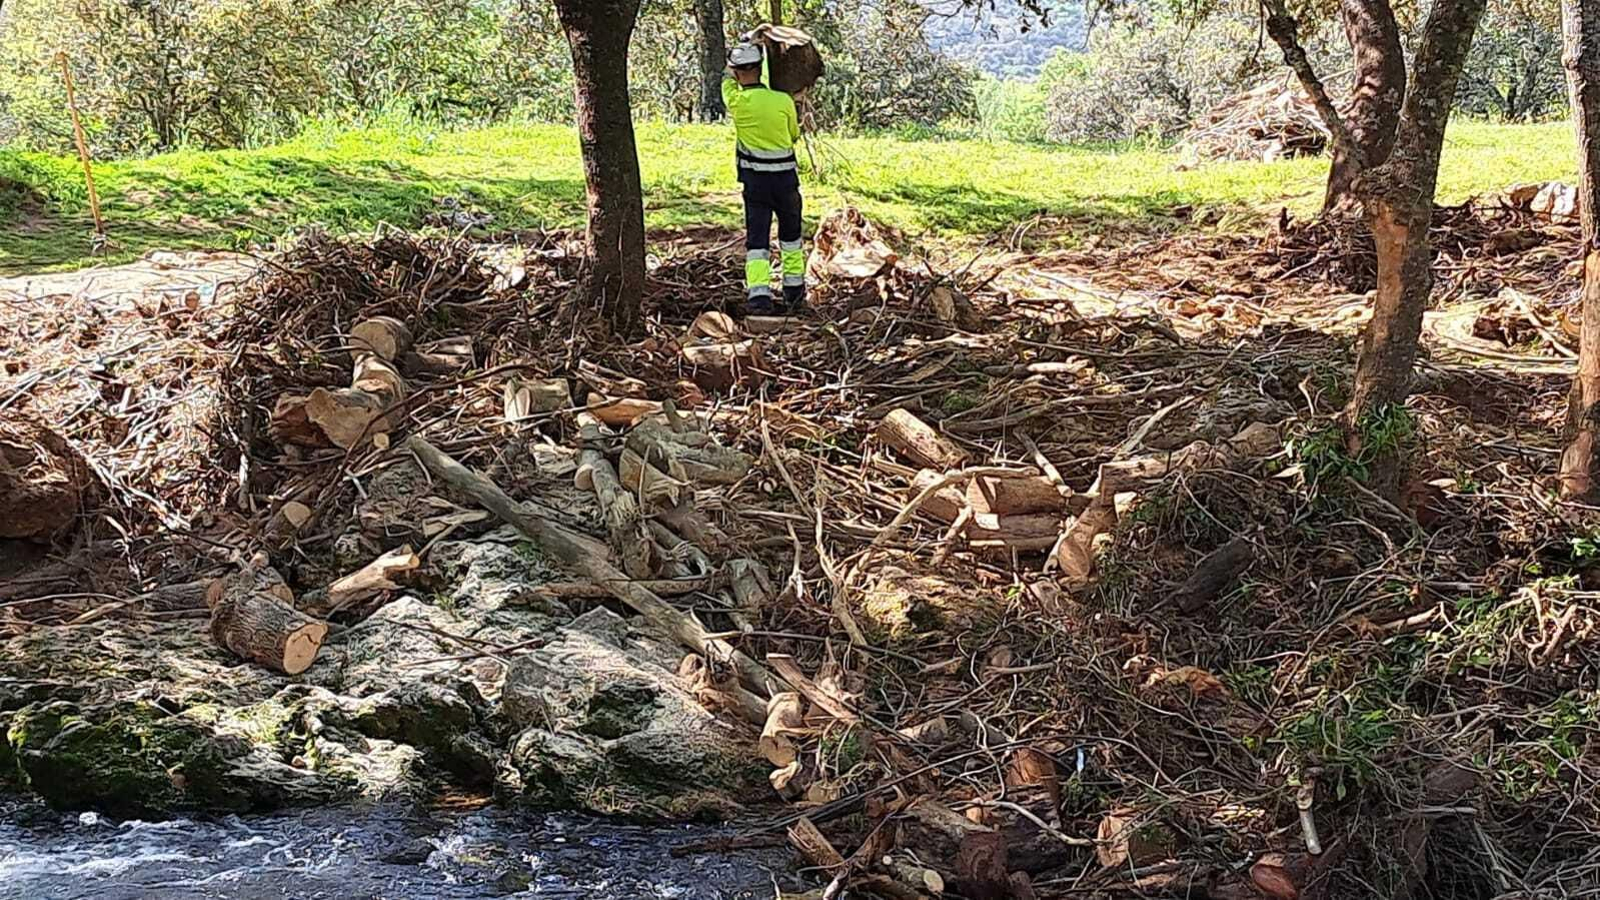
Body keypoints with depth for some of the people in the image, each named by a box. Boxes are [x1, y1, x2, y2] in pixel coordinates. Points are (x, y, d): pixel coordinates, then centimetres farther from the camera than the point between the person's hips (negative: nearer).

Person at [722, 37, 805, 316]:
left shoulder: (735, 101, -10)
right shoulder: (784, 101, -11)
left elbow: (728, 79, 14)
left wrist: (741, 49, 28)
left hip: (754, 179, -1)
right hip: (786, 176, 1)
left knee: (757, 239, 1)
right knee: (790, 236, 18)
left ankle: (758, 295, -14)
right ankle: (795, 293, 28)